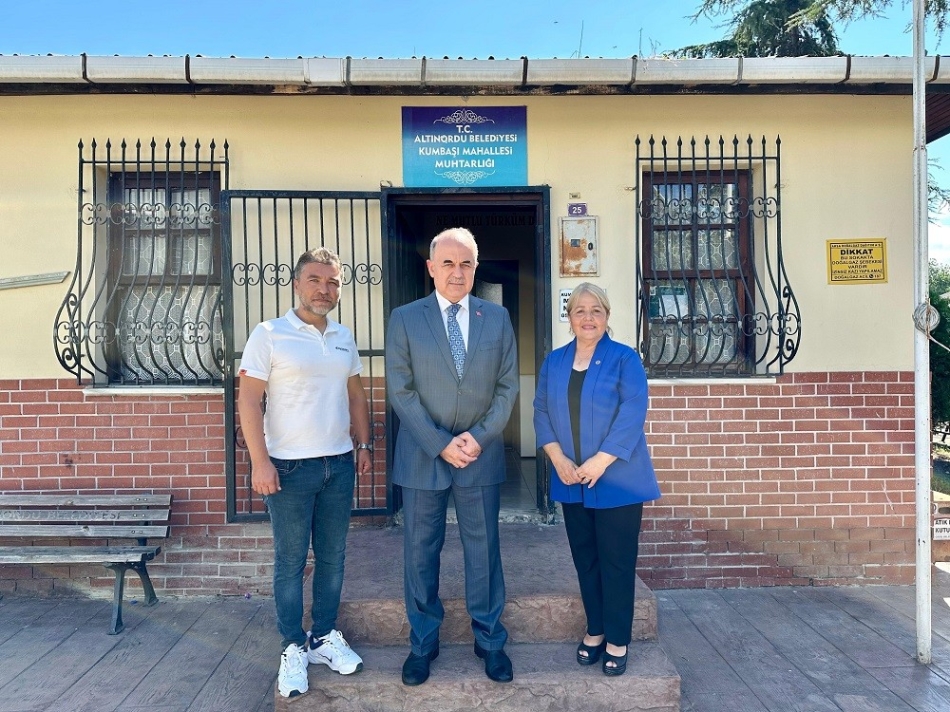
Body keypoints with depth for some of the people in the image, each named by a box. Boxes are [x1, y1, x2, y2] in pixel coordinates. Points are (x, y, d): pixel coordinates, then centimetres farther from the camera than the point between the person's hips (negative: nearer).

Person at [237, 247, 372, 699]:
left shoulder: (344, 337, 10)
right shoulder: (269, 335, -6)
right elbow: (248, 399, -10)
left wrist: (364, 444, 11)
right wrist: (260, 462, -15)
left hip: (339, 465, 5)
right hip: (290, 467, -5)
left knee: (332, 557, 13)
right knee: (290, 561, 6)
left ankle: (324, 636, 28)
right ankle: (293, 648, 21)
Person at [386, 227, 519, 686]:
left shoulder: (497, 317, 3)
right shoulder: (404, 319, -3)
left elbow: (508, 386, 3)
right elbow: (400, 391, -6)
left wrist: (479, 436, -9)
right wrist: (440, 443, -13)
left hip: (482, 454, 1)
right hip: (422, 455, -1)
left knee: (483, 549, 11)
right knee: (420, 552, 10)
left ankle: (490, 641, 28)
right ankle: (423, 643, 27)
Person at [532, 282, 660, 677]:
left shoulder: (625, 358, -5)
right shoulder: (553, 361, 9)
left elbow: (633, 414, -14)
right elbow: (542, 411, 5)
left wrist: (600, 462, -20)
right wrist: (558, 459, -9)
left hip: (617, 479, -4)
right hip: (571, 480, 4)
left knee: (616, 560, 3)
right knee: (585, 558, 13)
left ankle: (617, 640, 18)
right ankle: (595, 630, 29)